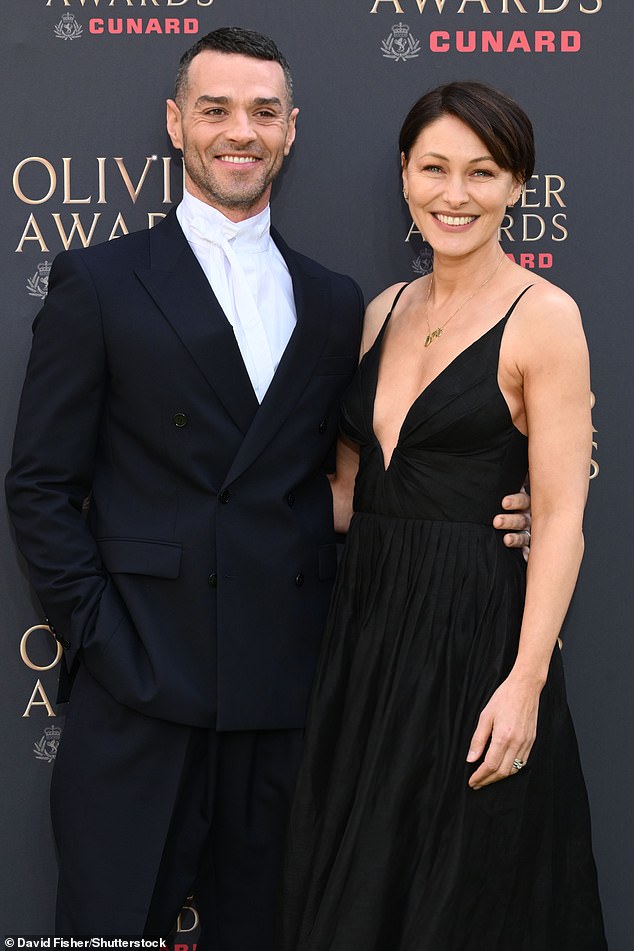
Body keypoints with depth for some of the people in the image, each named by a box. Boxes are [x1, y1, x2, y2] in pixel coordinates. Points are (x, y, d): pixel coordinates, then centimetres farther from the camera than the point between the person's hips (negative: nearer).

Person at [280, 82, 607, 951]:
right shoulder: (384, 311, 10)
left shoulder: (543, 316, -9)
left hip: (475, 630, -6)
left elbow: (561, 517, -13)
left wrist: (526, 682, -19)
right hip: (367, 621, 6)